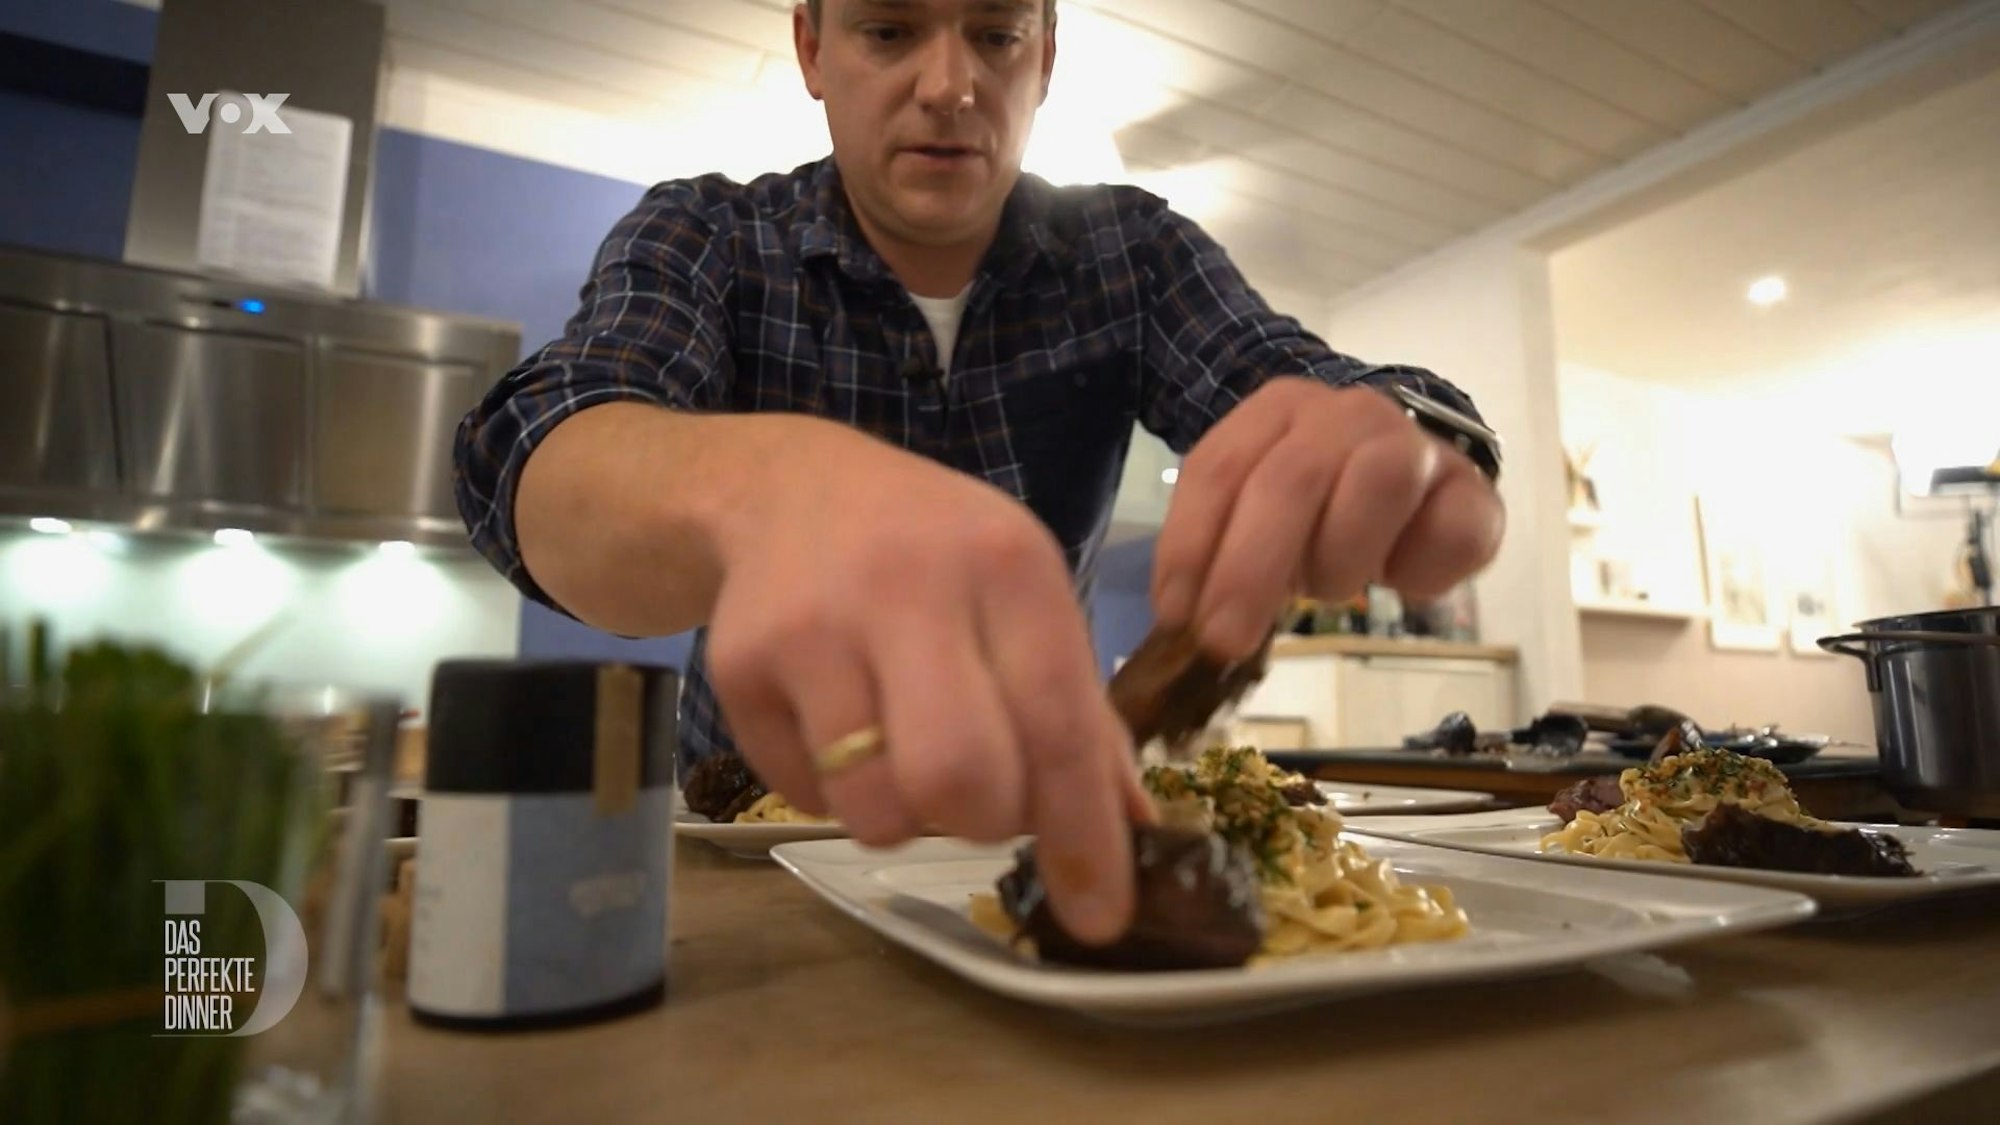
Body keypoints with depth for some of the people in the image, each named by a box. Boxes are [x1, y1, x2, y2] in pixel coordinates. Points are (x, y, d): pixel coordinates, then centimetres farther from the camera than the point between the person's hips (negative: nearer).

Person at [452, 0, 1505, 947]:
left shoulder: (1135, 252, -4)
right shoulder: (697, 240, -9)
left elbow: (1375, 410, -16)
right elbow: (540, 465, -27)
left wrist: (1399, 456, -39)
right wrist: (761, 483, -48)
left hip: (1032, 829, 2)